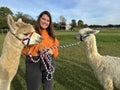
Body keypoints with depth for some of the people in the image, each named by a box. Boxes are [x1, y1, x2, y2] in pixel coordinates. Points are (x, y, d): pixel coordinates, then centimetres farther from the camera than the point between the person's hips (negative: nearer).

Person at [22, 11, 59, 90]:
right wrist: (38, 49, -22)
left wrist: (52, 51, -14)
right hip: (33, 63, -4)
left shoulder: (51, 34, 9)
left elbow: (55, 48, 8)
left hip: (49, 62, 5)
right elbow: (25, 48, -9)